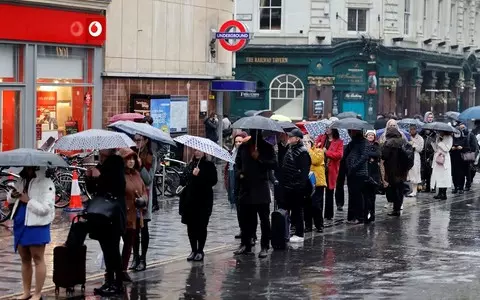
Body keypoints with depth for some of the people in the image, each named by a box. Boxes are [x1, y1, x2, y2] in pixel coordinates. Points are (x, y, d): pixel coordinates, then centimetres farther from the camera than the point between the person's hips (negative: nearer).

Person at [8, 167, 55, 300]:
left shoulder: (46, 183, -11)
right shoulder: (22, 181, 10)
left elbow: (45, 208, -18)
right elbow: (9, 200, 19)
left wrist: (28, 201, -18)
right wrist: (13, 195, -3)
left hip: (36, 226, -7)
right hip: (20, 224, 7)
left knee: (38, 259, 1)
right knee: (25, 260, 13)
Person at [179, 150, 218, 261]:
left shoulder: (209, 165, -4)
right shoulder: (190, 165, 12)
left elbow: (213, 181, -14)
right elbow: (184, 179, 17)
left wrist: (198, 175, -19)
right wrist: (181, 186, -4)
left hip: (203, 200, -5)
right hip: (190, 200, 5)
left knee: (201, 226, 2)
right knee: (191, 226, 7)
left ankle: (200, 251, 11)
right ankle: (194, 250, 17)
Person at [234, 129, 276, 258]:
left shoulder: (267, 147, 1)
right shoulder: (243, 147, 11)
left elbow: (273, 164, -7)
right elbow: (237, 163, 20)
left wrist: (259, 158, -18)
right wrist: (239, 173, 2)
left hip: (261, 188, -3)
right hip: (246, 187, 3)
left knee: (264, 218, -1)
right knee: (245, 217, 7)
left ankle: (265, 247, 3)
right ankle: (245, 244, 17)